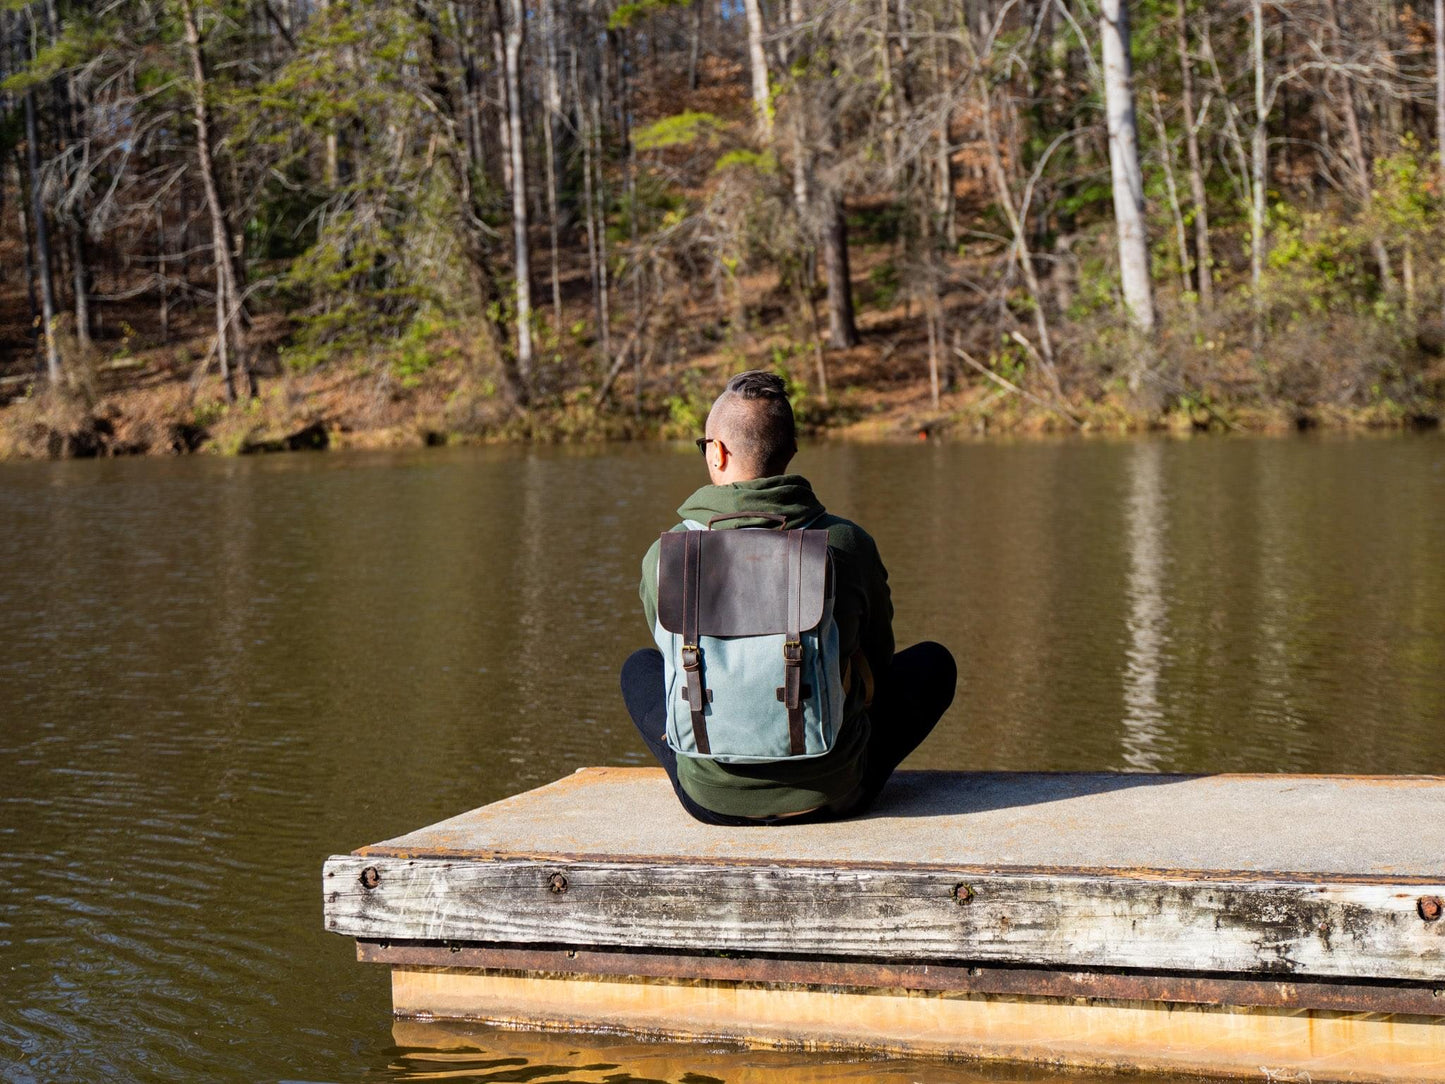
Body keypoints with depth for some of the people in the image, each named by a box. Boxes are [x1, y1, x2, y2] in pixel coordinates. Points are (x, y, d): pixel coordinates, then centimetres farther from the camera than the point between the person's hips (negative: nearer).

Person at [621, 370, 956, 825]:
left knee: (640, 667, 32)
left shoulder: (665, 558, -10)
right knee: (932, 662, 25)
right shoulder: (848, 544, -10)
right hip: (834, 795, -1)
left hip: (711, 799, 1)